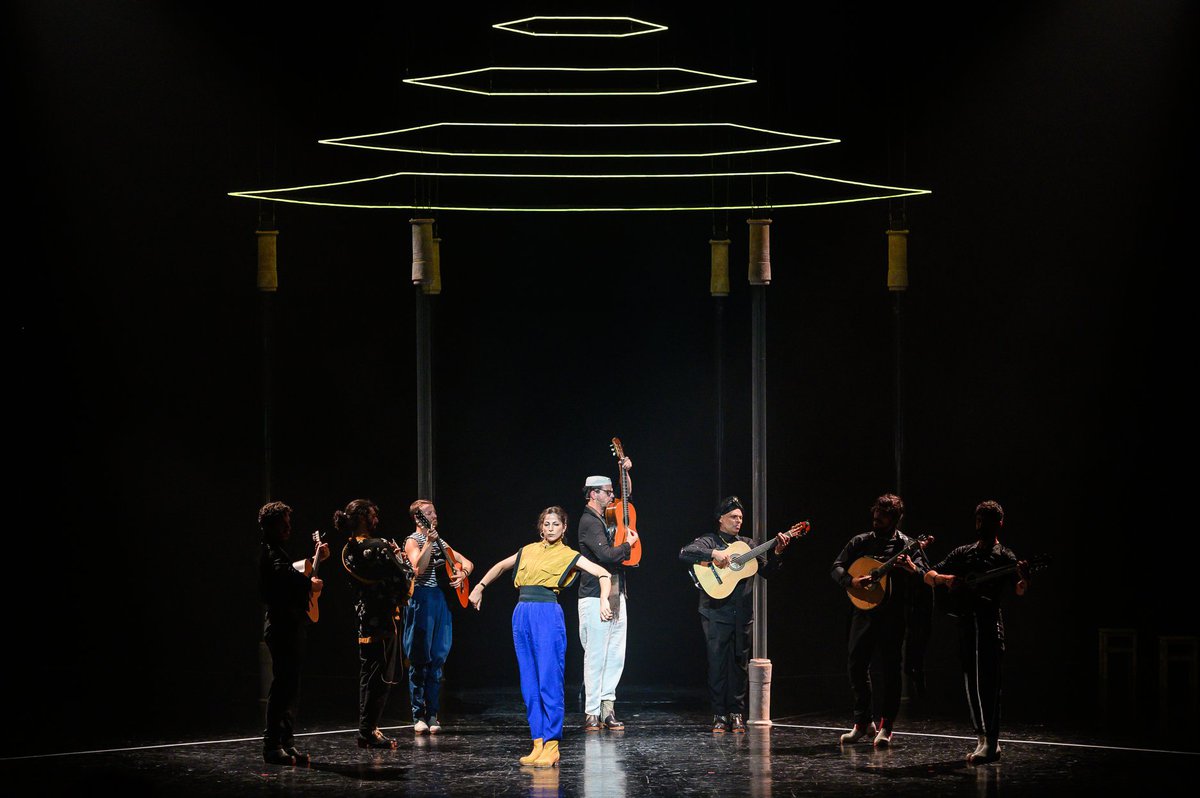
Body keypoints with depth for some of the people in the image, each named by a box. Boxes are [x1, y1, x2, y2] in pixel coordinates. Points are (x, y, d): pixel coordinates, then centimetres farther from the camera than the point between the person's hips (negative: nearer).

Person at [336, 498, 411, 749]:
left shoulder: (349, 550, 8)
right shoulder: (377, 547, -17)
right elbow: (404, 578, -15)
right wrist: (397, 556, 3)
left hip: (363, 617, 8)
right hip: (382, 619, -8)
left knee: (368, 675, 15)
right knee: (381, 676, -4)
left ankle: (367, 730, 19)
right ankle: (369, 732, -6)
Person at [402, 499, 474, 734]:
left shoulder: (440, 543, 20)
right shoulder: (413, 541, -1)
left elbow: (467, 562, 23)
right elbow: (418, 568, -19)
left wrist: (462, 573, 2)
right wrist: (429, 543, -25)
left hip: (441, 599, 7)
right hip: (422, 599, -7)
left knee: (437, 659, 5)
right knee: (419, 659, -5)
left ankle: (432, 714, 7)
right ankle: (419, 716, -4)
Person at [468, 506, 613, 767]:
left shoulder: (569, 556, 4)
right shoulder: (529, 551, 17)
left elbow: (603, 574, -3)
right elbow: (501, 566, 33)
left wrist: (603, 602, -18)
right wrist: (479, 587, 28)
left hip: (548, 615, -5)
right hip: (522, 615, 5)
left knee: (549, 681, -8)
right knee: (529, 684, 4)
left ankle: (551, 746, -7)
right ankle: (538, 743, 6)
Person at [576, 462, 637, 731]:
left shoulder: (605, 518, 17)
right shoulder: (589, 522, -10)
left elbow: (627, 495, 33)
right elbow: (606, 555, -22)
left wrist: (625, 472, 17)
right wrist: (628, 544, -6)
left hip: (615, 595, 9)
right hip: (596, 597, -9)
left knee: (616, 655, 6)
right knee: (596, 656, -7)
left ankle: (607, 707, 9)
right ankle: (591, 713, -5)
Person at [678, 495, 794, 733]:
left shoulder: (748, 544, 16)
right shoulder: (708, 541, 3)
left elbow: (766, 571, 11)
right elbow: (685, 553, -16)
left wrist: (777, 552, -4)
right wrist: (714, 553, -25)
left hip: (743, 613, 4)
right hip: (716, 613, -4)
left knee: (740, 664, 5)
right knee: (717, 663, -3)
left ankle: (737, 713, 12)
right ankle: (720, 715, 2)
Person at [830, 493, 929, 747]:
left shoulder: (908, 546, 0)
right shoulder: (861, 542, 9)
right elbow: (837, 568, 8)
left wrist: (912, 569, -29)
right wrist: (851, 580, -12)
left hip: (892, 615, -4)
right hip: (863, 612, 4)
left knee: (888, 669, -5)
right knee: (856, 665, 4)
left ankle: (885, 727, 1)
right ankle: (864, 723, 17)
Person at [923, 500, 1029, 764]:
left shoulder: (1005, 557, 3)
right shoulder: (963, 554, 17)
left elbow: (1018, 590, -10)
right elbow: (928, 576, 17)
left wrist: (1023, 580, -33)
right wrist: (944, 578, -5)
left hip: (990, 624, -5)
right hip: (965, 623, 5)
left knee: (988, 682, -12)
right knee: (971, 682, 7)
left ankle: (991, 743, -14)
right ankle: (983, 738, 16)